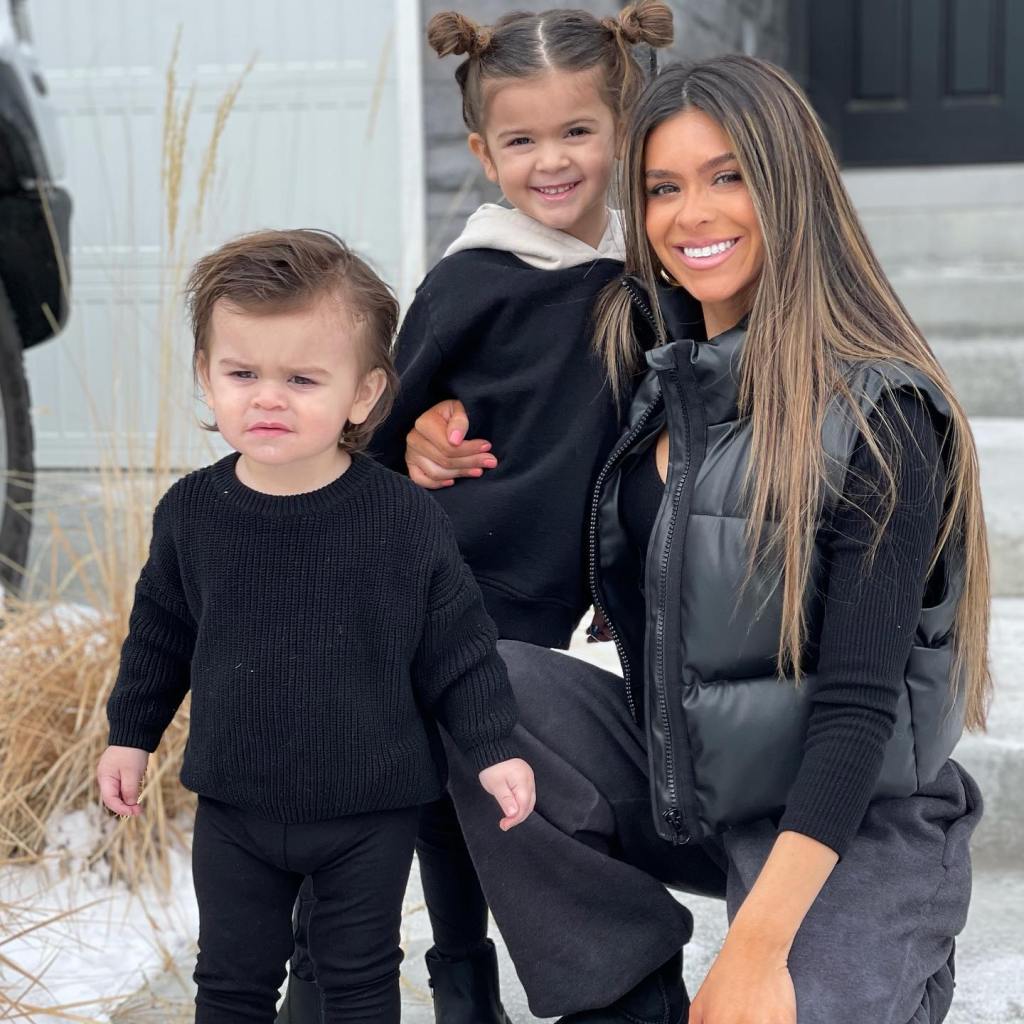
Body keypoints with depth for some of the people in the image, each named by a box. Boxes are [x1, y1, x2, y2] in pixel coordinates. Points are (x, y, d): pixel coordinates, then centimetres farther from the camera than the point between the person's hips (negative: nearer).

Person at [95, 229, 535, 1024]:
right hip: (235, 806, 2)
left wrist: (493, 749, -9)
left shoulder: (408, 520, -16)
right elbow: (161, 632, 8)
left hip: (371, 810, -2)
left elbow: (459, 648, -6)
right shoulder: (192, 512, -8)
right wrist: (131, 734, 12)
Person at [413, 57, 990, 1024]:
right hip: (676, 786, 6)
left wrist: (756, 946, -26)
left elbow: (859, 706, -20)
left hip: (849, 825, -5)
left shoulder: (875, 411, -17)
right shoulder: (654, 369, 3)